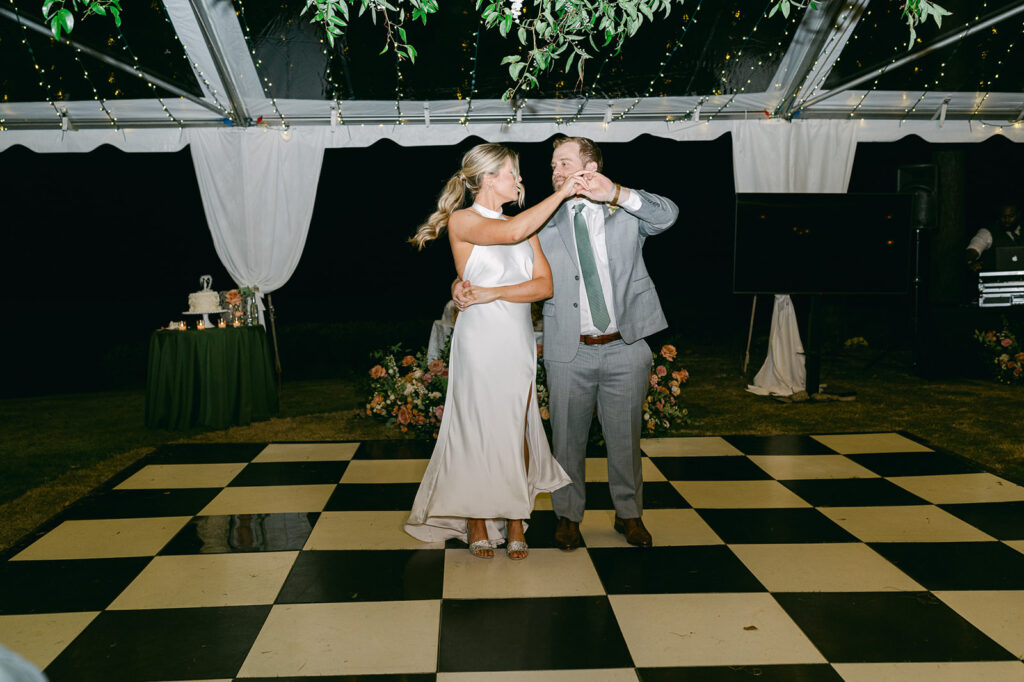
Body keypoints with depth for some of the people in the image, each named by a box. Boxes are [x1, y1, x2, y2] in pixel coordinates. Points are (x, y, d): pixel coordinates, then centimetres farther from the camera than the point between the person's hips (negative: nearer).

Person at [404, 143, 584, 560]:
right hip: (479, 341, -5)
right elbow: (511, 233, -24)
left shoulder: (525, 223, 14)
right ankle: (476, 524, 16)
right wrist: (562, 193, -18)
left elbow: (545, 284, 3)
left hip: (519, 341, 5)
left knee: (517, 432, 6)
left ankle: (515, 523, 15)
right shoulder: (462, 220, -3)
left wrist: (495, 293, -11)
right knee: (478, 431, 2)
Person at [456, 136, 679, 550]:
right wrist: (464, 285, -13)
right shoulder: (545, 224, 6)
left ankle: (629, 514, 31)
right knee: (568, 438, 9)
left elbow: (667, 215, -15)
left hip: (626, 347, 0)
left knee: (625, 437, 12)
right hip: (569, 352, 0)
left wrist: (618, 194, -30)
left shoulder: (627, 213, 4)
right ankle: (568, 516, 28)